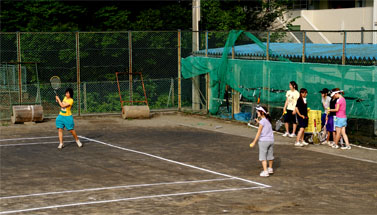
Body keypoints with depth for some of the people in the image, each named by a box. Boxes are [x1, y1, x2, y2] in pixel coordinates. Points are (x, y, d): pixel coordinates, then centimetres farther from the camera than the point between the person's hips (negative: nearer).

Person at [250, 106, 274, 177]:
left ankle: (265, 171, -10)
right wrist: (259, 122, 28)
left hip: (263, 141, -8)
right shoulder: (268, 120, 8)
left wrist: (254, 142, -12)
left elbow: (259, 133, -14)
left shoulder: (262, 121, -13)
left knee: (263, 157, -3)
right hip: (271, 140, 8)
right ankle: (270, 169, 35)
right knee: (270, 155, 20)